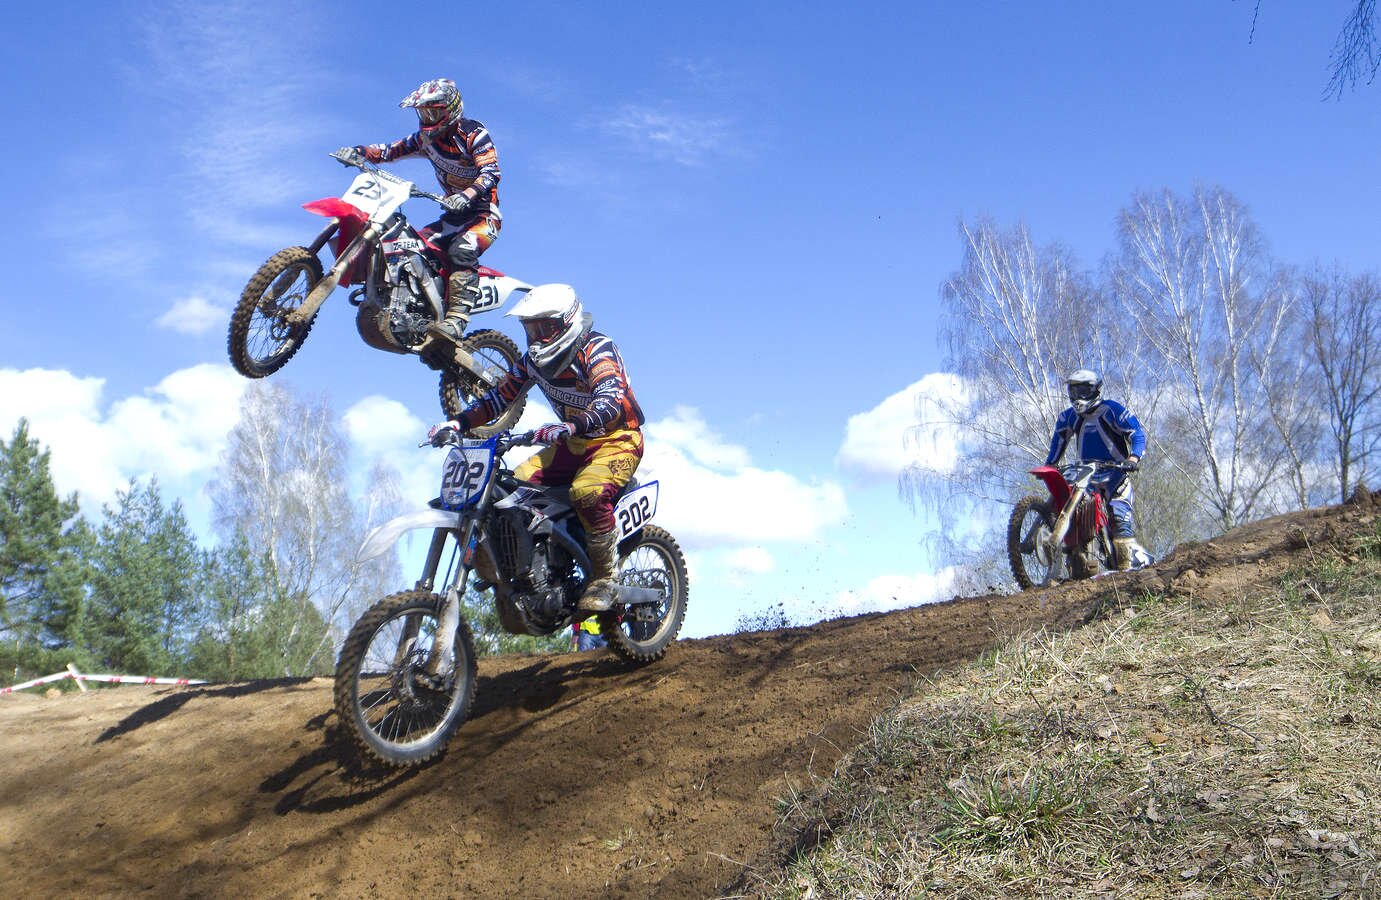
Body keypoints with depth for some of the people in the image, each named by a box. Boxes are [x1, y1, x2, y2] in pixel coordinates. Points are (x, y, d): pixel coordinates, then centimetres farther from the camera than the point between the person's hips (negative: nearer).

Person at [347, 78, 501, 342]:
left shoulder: (473, 133, -12)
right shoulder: (426, 137, 10)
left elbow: (491, 172, -24)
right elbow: (391, 151, 10)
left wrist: (467, 196, -42)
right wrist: (358, 151, -9)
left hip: (484, 212, -8)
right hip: (455, 213, 8)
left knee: (462, 251, -33)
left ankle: (456, 321, -42)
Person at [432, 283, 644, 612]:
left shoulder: (596, 349, -20)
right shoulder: (534, 358, 4)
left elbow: (611, 400, -37)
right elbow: (501, 395, 10)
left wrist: (570, 426, -54)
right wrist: (458, 422, -6)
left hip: (617, 439, -8)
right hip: (573, 442, 8)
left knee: (588, 492, -36)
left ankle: (604, 577, -19)